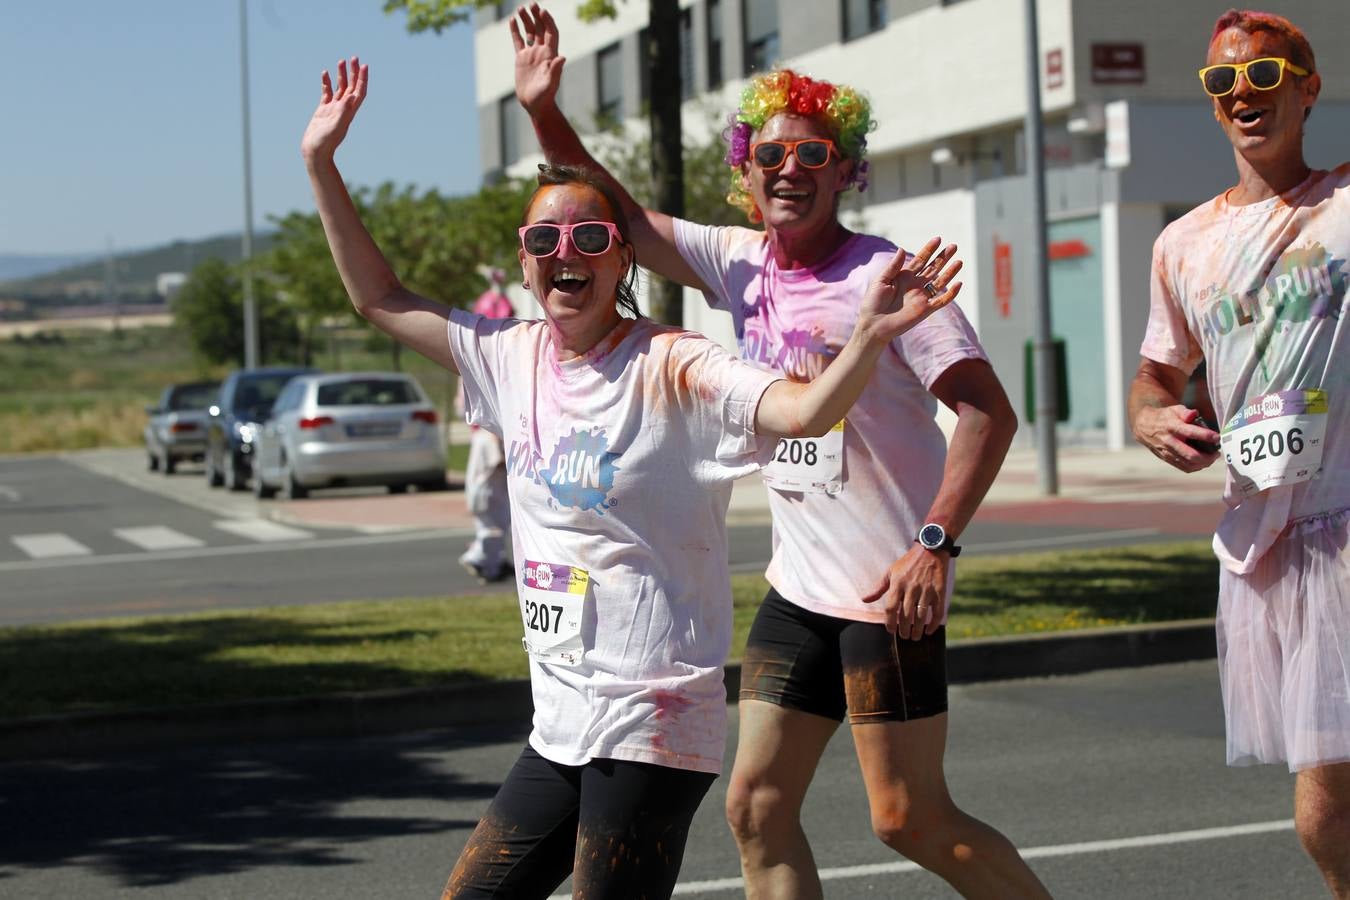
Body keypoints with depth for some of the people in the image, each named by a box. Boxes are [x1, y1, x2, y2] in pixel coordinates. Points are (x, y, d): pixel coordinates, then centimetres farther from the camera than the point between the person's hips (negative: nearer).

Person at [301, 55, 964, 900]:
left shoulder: (670, 368, -13)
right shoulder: (514, 356, 7)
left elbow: (807, 410, -29)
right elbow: (380, 297, 16)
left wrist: (870, 336, -47)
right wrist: (322, 164, 13)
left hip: (651, 726, -7)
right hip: (560, 727, 8)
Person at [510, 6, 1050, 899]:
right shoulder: (739, 263, 7)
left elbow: (989, 411, -19)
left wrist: (935, 543, -28)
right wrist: (544, 111, -3)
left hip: (888, 590, -7)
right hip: (796, 589, 7)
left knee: (910, 819, -3)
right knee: (756, 806, 6)